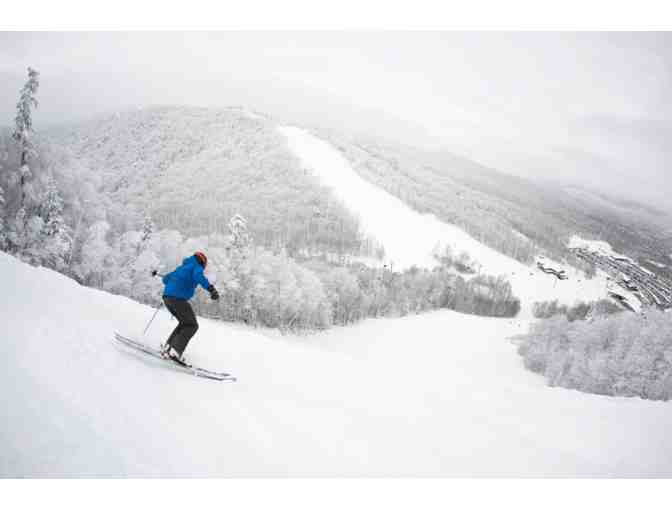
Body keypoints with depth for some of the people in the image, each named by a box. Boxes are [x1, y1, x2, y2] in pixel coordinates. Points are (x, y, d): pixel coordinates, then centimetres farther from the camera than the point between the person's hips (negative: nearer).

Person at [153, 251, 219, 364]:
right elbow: (198, 276, -21)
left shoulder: (182, 267, 26)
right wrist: (210, 288, -34)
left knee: (185, 323, 21)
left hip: (167, 297, 8)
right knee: (192, 325, 0)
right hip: (178, 298, -8)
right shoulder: (196, 267, 4)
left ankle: (167, 347, 14)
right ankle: (175, 351, -15)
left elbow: (166, 279, 36)